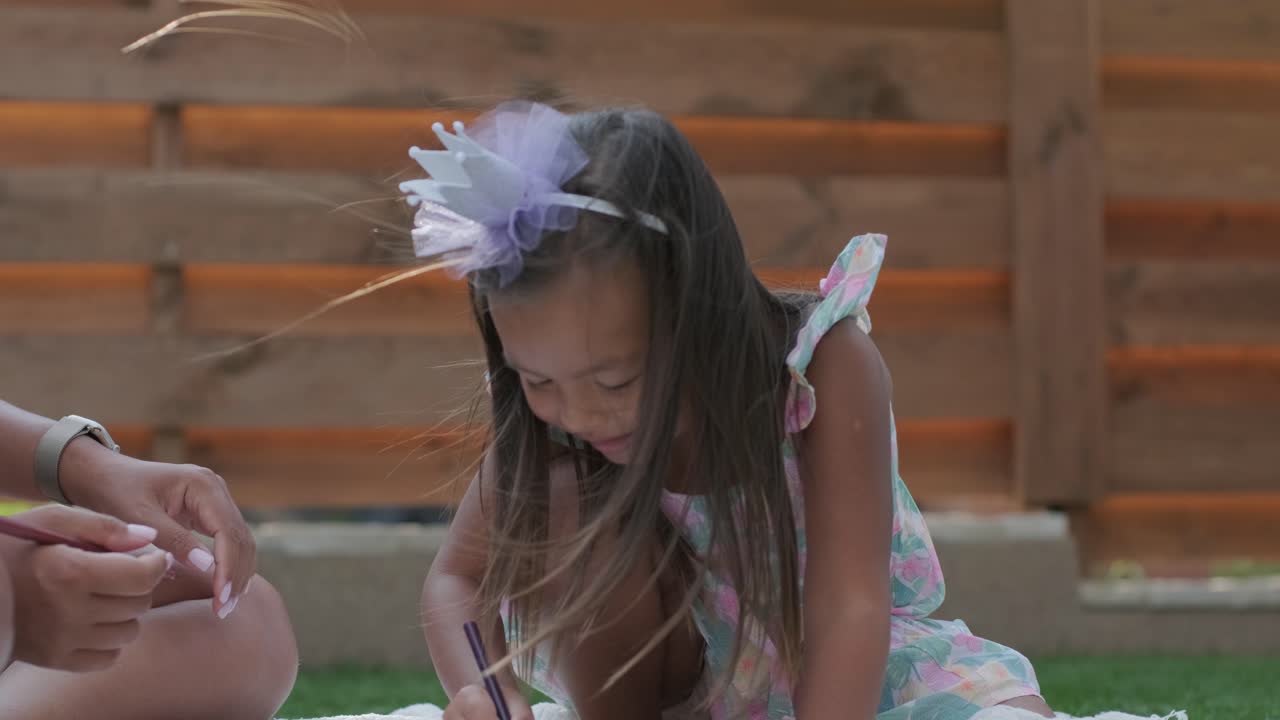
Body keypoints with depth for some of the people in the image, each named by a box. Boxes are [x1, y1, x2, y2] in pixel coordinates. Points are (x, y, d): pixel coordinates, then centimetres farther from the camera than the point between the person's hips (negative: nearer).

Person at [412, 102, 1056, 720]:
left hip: (838, 668, -2)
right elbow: (457, 578, -13)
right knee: (573, 503, -27)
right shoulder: (557, 412, -20)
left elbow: (849, 607, -37)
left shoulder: (824, 365, -30)